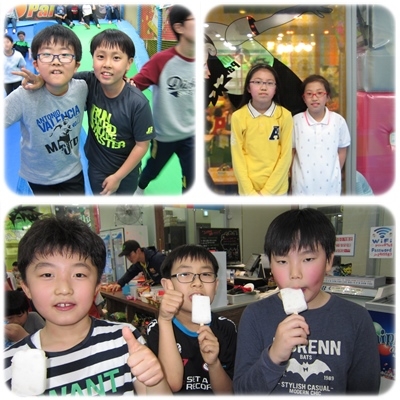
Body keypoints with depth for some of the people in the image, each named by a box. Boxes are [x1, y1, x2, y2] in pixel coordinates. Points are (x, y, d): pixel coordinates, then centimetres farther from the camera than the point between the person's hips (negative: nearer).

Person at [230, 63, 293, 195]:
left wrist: (267, 191, -11)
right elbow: (237, 157, -5)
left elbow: (286, 156, -6)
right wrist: (250, 192, -10)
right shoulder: (238, 117, -7)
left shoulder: (285, 115, -6)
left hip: (277, 188, 0)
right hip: (248, 189, 0)